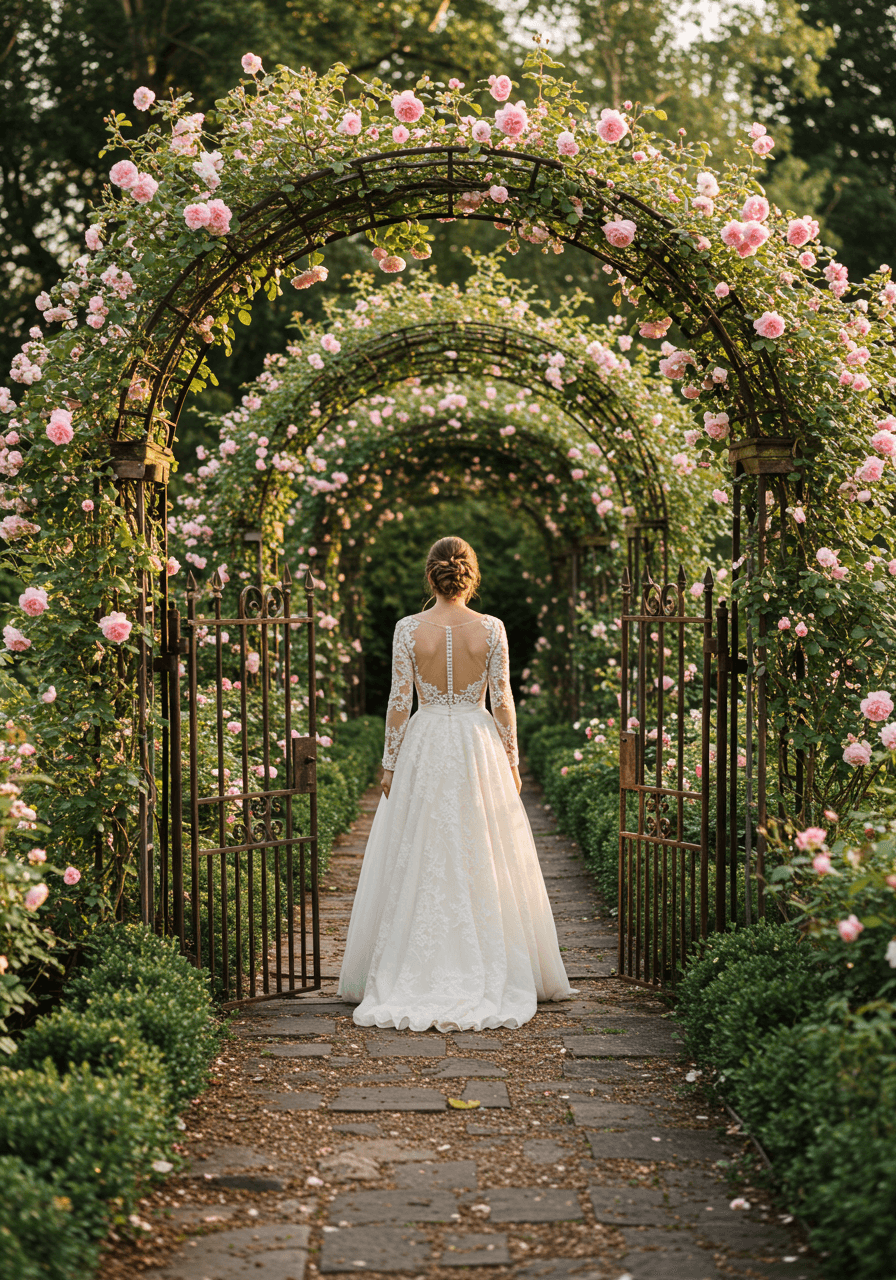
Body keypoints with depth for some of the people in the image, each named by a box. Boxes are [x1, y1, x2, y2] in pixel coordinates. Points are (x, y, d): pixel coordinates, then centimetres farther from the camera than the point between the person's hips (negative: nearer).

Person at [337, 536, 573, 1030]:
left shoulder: (409, 629, -6)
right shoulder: (491, 628, -5)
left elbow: (399, 701, -5)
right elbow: (502, 700, -2)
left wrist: (390, 761, 3)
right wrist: (510, 758, 8)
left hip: (423, 748, 0)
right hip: (478, 745, 0)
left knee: (417, 864, 6)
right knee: (484, 865, 7)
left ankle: (415, 978, 8)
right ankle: (490, 976, 10)